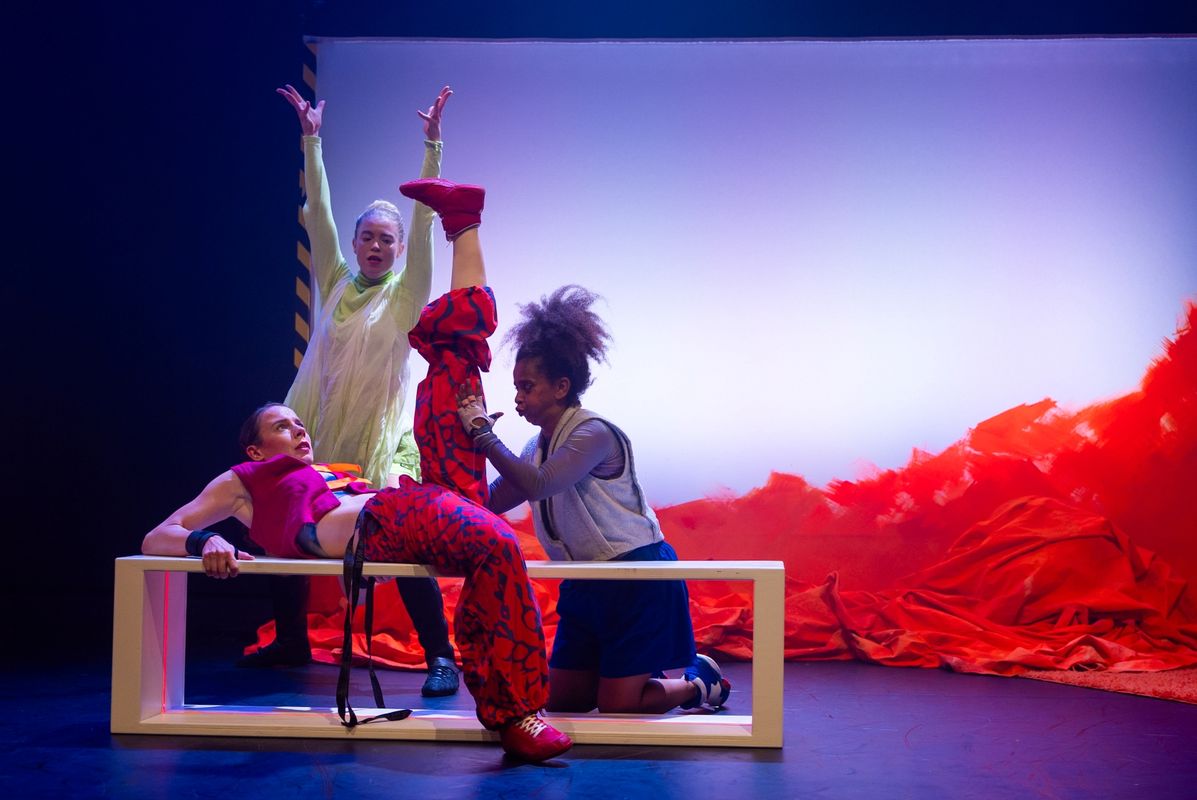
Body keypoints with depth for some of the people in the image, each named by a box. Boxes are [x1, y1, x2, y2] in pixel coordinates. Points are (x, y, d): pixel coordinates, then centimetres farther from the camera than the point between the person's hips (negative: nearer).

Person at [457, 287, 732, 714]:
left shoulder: (594, 433, -17)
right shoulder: (541, 445, 9)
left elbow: (536, 484, -31)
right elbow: (492, 502, 4)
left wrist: (484, 434, -24)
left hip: (636, 579, -9)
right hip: (586, 584, 9)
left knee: (616, 708, -6)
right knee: (560, 704, 10)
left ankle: (699, 680, 21)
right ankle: (651, 670, 30)